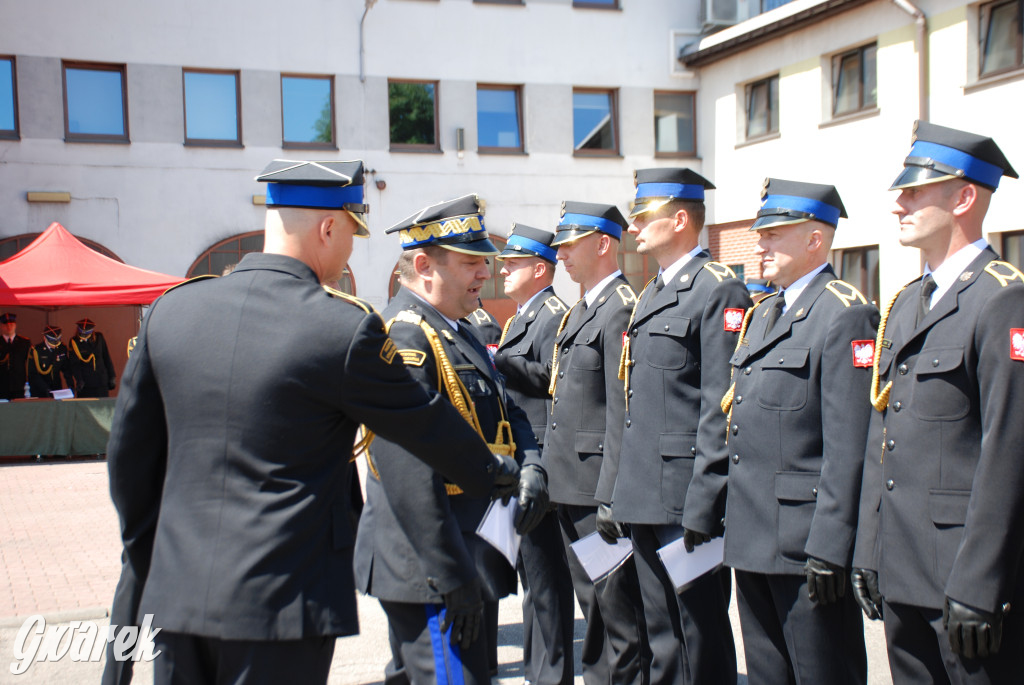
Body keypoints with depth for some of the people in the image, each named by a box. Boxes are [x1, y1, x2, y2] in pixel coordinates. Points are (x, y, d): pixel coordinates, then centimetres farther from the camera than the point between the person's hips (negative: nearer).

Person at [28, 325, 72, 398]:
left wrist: (70, 384, -3)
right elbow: (32, 374, -13)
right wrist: (45, 388, -22)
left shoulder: (62, 348, 1)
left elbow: (66, 368, 11)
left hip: (57, 389, 3)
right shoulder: (35, 350, -11)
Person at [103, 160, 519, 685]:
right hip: (283, 602, -5)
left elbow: (129, 451, 10)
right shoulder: (345, 330, -13)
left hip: (175, 596, 5)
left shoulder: (171, 310, 2)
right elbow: (427, 425, 0)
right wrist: (499, 473, 19)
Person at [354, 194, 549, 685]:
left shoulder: (458, 331, 14)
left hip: (470, 562, 10)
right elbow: (411, 474, -26)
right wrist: (451, 576, -25)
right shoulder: (404, 336, -20)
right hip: (431, 573, -10)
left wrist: (531, 468, -4)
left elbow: (504, 411, 18)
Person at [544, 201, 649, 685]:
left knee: (616, 607, -2)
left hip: (598, 488, -10)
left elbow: (624, 411, -19)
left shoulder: (622, 309, -14)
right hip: (570, 488, 10)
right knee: (591, 601, 18)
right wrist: (547, 472, 18)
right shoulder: (577, 312, 17)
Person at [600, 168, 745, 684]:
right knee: (661, 640, 16)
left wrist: (701, 508, -20)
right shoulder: (650, 297, 19)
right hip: (643, 500, 9)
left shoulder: (719, 290, -9)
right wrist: (611, 492, 17)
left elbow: (722, 410, -16)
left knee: (700, 641, 0)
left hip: (685, 499, -9)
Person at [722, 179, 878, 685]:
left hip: (805, 542, -9)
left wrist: (828, 550, -20)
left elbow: (848, 449, -18)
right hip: (752, 539, 9)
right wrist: (734, 520, 17)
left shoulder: (845, 315, -12)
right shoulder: (763, 314, 16)